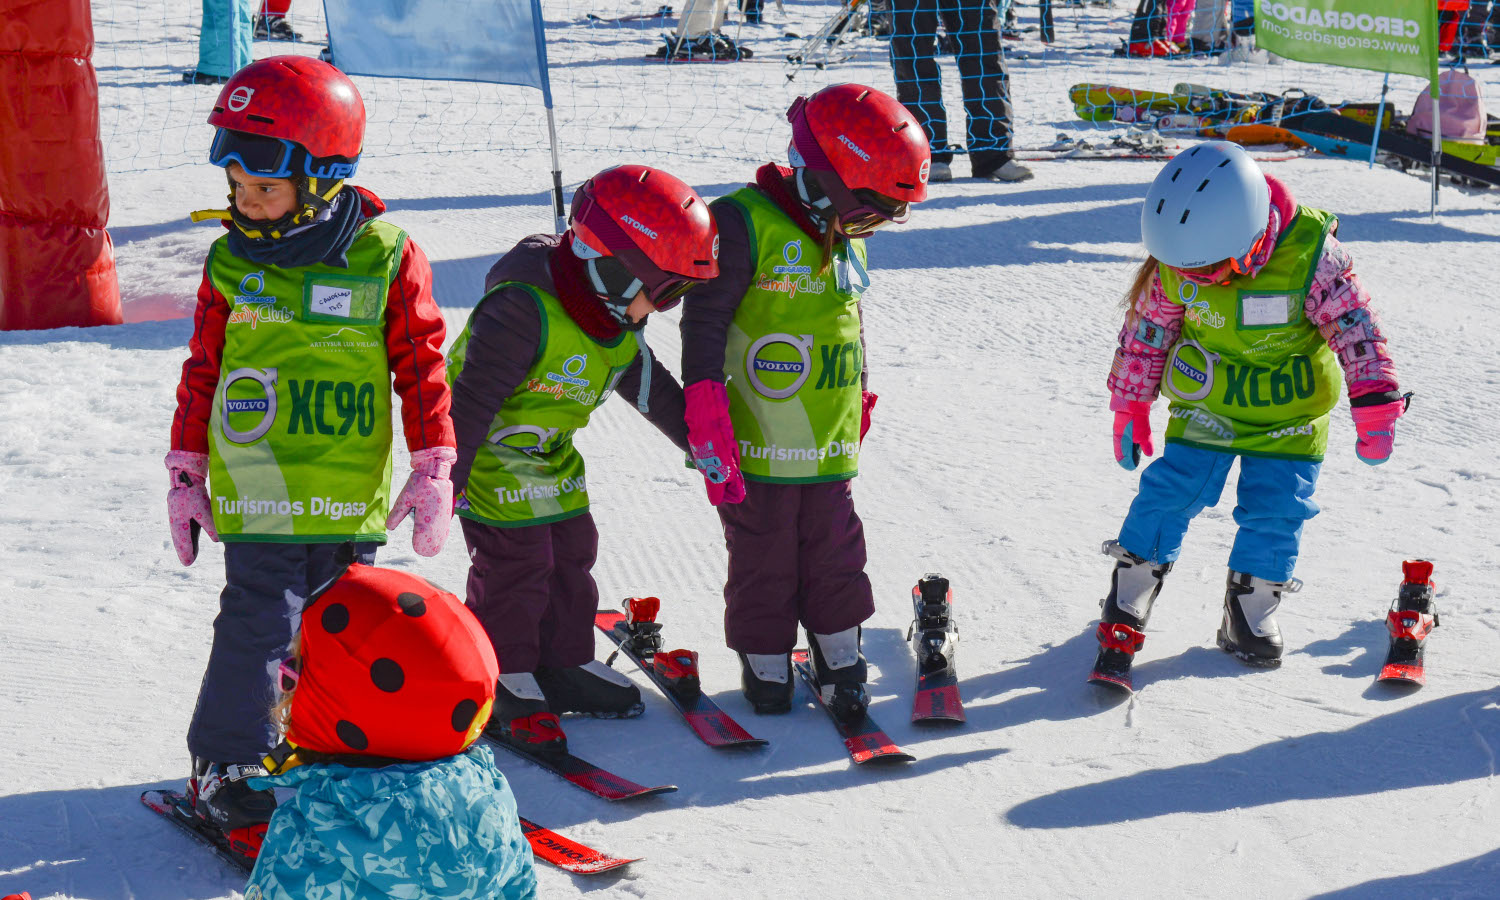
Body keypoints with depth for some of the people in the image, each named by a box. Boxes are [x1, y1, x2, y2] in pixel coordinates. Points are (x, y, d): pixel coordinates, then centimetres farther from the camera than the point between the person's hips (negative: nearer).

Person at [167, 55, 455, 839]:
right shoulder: (232, 260, 0)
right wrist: (187, 473, 10)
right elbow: (203, 369, 9)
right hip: (258, 489, 0)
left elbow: (421, 364, -1)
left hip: (353, 493, 0)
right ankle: (226, 766, 11)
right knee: (260, 623, -3)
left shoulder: (386, 257, -6)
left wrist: (433, 469, -4)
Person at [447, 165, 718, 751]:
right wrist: (444, 481, -28)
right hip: (493, 453, -8)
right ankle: (506, 679, 9)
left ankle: (564, 664, 26)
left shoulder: (619, 325, -5)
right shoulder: (524, 308, -33)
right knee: (514, 564, -6)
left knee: (571, 553, 12)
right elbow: (473, 399, -31)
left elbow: (652, 389, 11)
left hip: (553, 456, 8)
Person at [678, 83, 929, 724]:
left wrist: (859, 405, 25)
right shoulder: (744, 224, -15)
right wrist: (707, 424, -18)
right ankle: (765, 661, 23)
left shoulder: (845, 241, 10)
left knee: (835, 555, 12)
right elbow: (704, 323, -15)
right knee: (764, 561, 7)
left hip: (830, 447, 6)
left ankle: (839, 658, 24)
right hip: (757, 445, -6)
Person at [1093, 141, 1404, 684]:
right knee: (1169, 494, -6)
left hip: (1289, 414, -1)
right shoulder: (1176, 263, -17)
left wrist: (1375, 404, -16)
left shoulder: (1310, 253, -25)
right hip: (1206, 405, 1)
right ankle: (1125, 610, 7)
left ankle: (1250, 618, 18)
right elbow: (1146, 329, -1)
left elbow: (1354, 325, -15)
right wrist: (1129, 405, 5)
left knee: (1274, 511, -1)